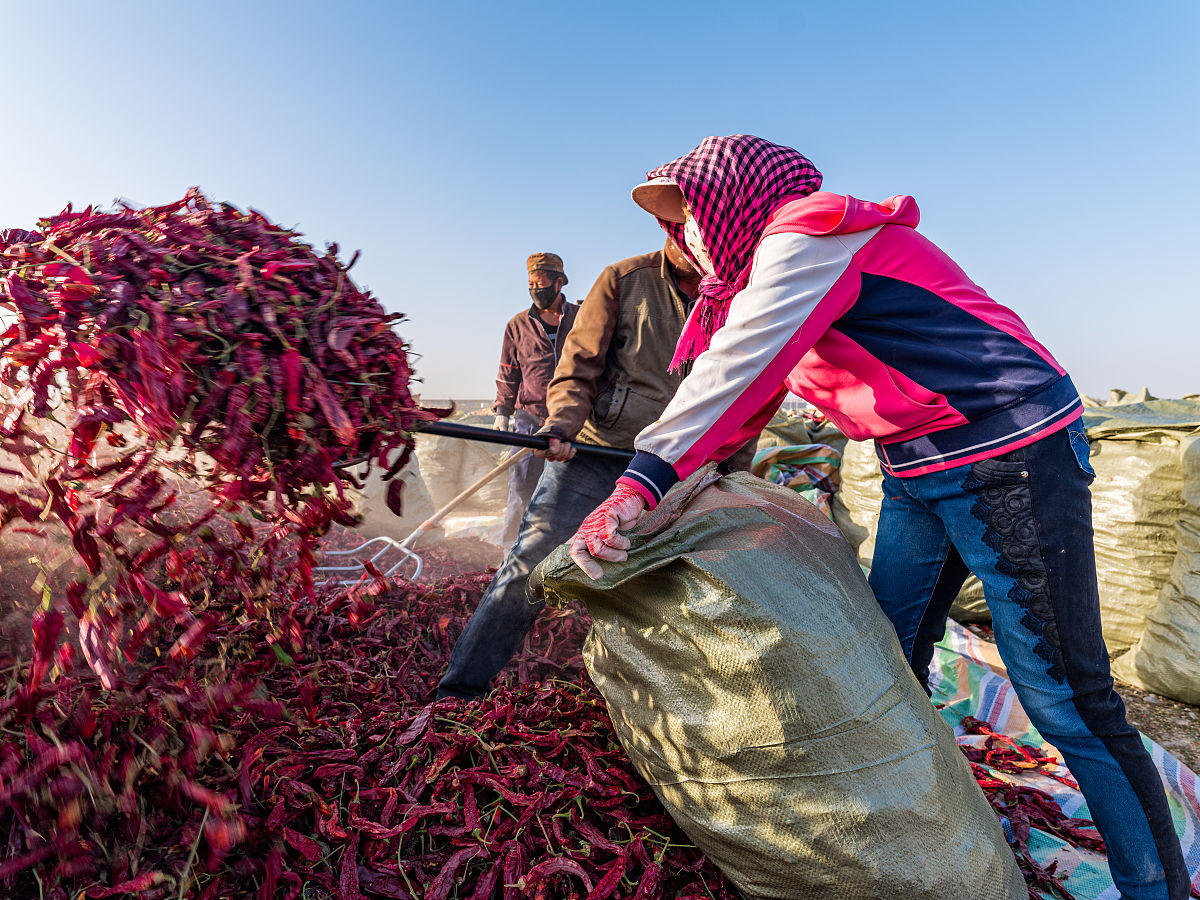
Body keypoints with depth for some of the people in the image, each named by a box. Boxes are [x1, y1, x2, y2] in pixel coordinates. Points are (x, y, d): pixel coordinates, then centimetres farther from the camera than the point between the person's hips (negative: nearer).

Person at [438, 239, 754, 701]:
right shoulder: (625, 278, -2)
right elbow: (579, 366, -1)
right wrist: (562, 423, -19)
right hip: (595, 453, -2)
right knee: (532, 563, -9)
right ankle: (460, 688, 4)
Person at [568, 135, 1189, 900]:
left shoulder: (809, 234, -14)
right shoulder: (777, 263, 15)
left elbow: (739, 374, -25)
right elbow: (746, 388, 17)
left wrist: (641, 484, -27)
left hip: (1011, 450, -9)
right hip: (918, 474, 9)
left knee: (1064, 700, -4)